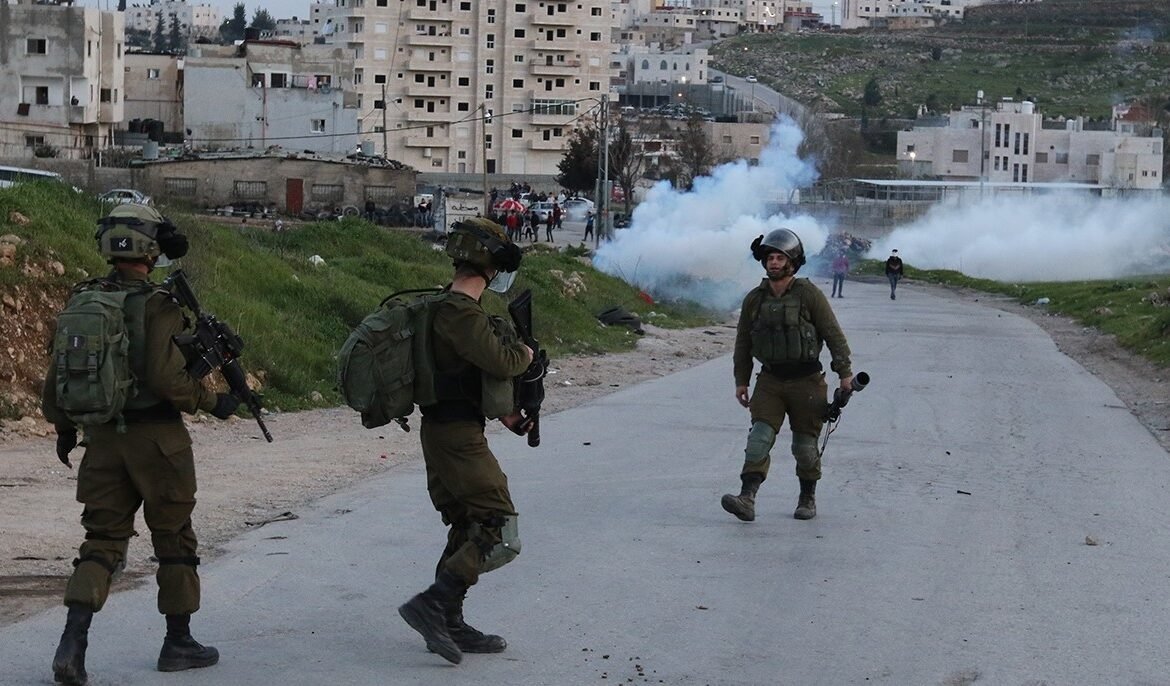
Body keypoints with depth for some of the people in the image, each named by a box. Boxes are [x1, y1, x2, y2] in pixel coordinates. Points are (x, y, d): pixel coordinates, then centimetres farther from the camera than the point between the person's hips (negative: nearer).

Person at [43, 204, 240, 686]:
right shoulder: (157, 306, -14)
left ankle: (73, 643, -8)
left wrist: (63, 428, 23)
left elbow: (58, 375, 9)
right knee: (174, 539, 10)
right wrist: (213, 403, -7)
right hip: (156, 438, -5)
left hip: (103, 439, 5)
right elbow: (166, 378, -22)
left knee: (102, 539, 8)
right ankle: (178, 642, 20)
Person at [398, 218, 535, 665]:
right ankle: (432, 606, -15)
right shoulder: (460, 313, -19)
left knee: (468, 530, 16)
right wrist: (525, 353, 0)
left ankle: (449, 625, 18)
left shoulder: (454, 307, 15)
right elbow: (501, 361, -22)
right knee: (499, 535, -11)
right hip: (458, 437, -11)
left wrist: (502, 411, 21)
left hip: (444, 432, 11)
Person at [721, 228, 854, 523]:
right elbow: (743, 343, 13)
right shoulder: (754, 299, 4)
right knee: (760, 437, -13)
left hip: (806, 382, -3)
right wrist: (741, 381, 12)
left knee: (805, 445, 6)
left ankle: (808, 498, 25)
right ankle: (747, 499, -23)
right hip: (770, 382, 3)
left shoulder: (809, 295, -8)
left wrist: (845, 373, -8)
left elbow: (834, 335, -5)